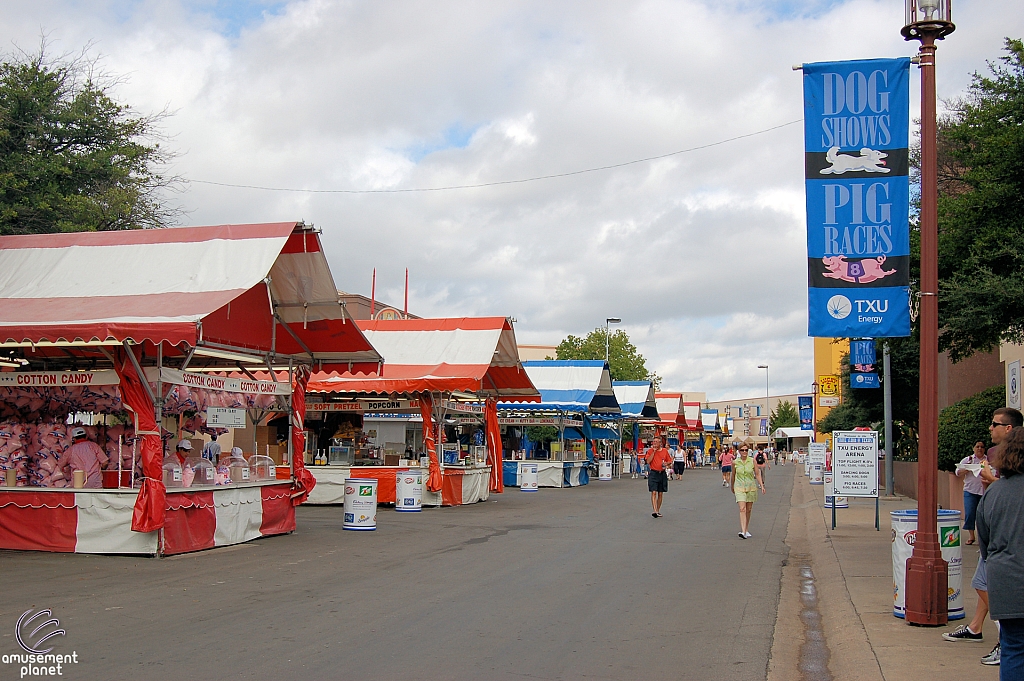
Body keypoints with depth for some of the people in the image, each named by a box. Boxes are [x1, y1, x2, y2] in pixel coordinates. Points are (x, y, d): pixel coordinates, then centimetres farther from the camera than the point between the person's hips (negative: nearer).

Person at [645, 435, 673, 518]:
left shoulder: (665, 451, 6)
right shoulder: (650, 451, 0)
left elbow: (670, 461, 14)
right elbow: (648, 461, -13)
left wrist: (666, 463, -8)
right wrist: (654, 451, -13)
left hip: (662, 474, 3)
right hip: (653, 473, -3)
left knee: (660, 493, 8)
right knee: (654, 492, -13)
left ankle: (658, 510, 20)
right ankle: (655, 511, -21)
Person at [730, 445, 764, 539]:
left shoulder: (752, 461, -2)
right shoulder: (735, 462, -2)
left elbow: (757, 474, 2)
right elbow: (733, 475, 12)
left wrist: (762, 486, -6)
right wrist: (732, 486, 23)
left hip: (751, 487, 2)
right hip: (739, 487, -2)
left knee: (748, 510, 10)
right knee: (742, 509, -15)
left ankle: (746, 530, 27)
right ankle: (743, 532, -24)